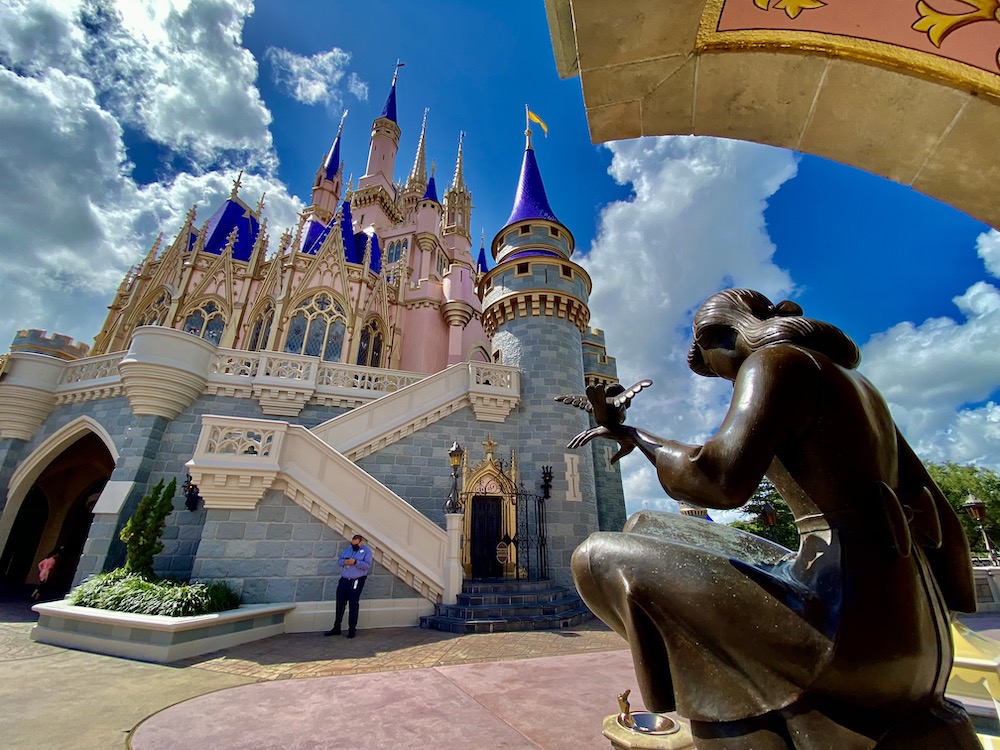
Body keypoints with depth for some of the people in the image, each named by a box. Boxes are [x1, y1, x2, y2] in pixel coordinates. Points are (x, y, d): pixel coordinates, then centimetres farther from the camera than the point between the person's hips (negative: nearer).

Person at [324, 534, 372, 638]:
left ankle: (352, 629, 14)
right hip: (344, 580, 5)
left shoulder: (366, 551, -7)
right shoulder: (348, 549, 11)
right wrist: (344, 561, -12)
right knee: (340, 604, 11)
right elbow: (339, 559, 11)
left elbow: (368, 565, -16)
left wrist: (355, 562, -27)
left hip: (356, 582, -5)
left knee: (353, 605, 3)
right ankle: (336, 628, 24)